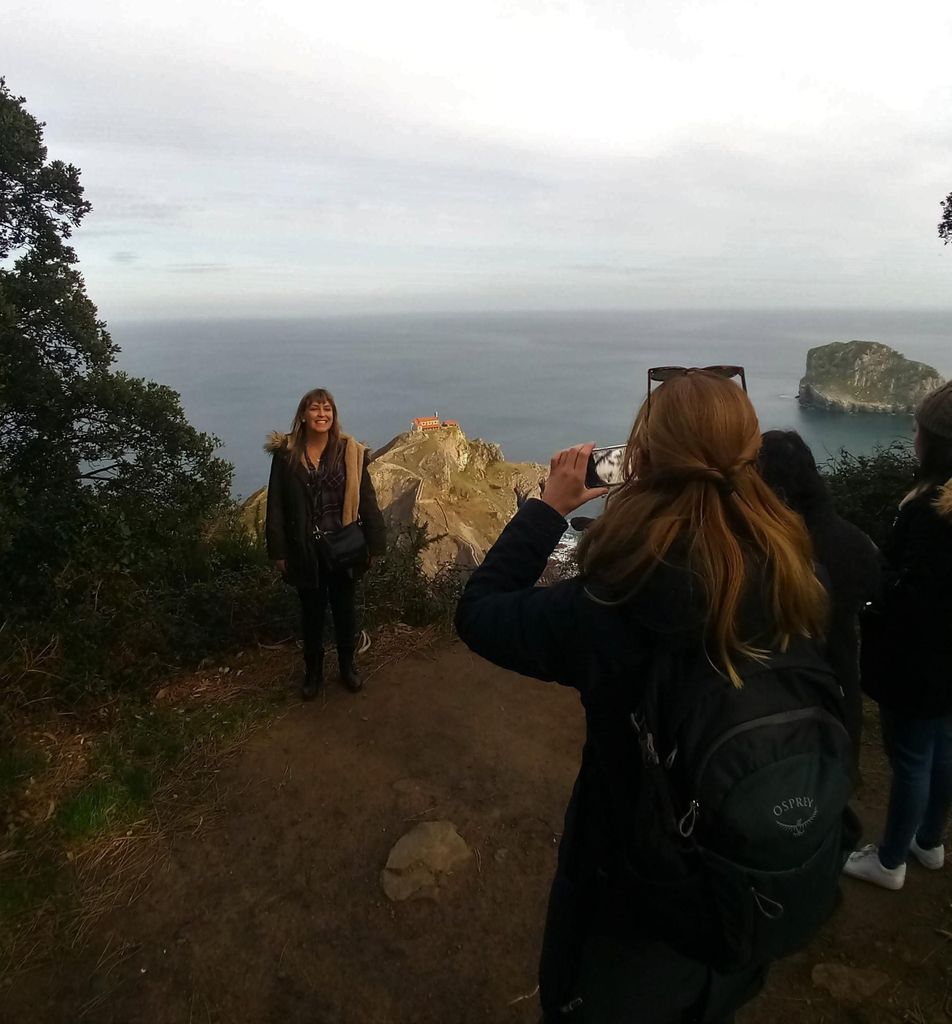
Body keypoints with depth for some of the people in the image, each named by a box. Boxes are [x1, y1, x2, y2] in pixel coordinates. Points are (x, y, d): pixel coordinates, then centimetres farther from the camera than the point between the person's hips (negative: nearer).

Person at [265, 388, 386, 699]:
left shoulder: (350, 452, -6)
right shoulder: (286, 454, -6)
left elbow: (366, 500, -3)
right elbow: (276, 505, -3)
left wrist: (373, 543, -5)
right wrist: (278, 551, -4)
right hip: (305, 549, 0)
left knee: (344, 609, 15)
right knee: (311, 612, 15)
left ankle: (347, 665, 36)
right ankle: (313, 671, 33)